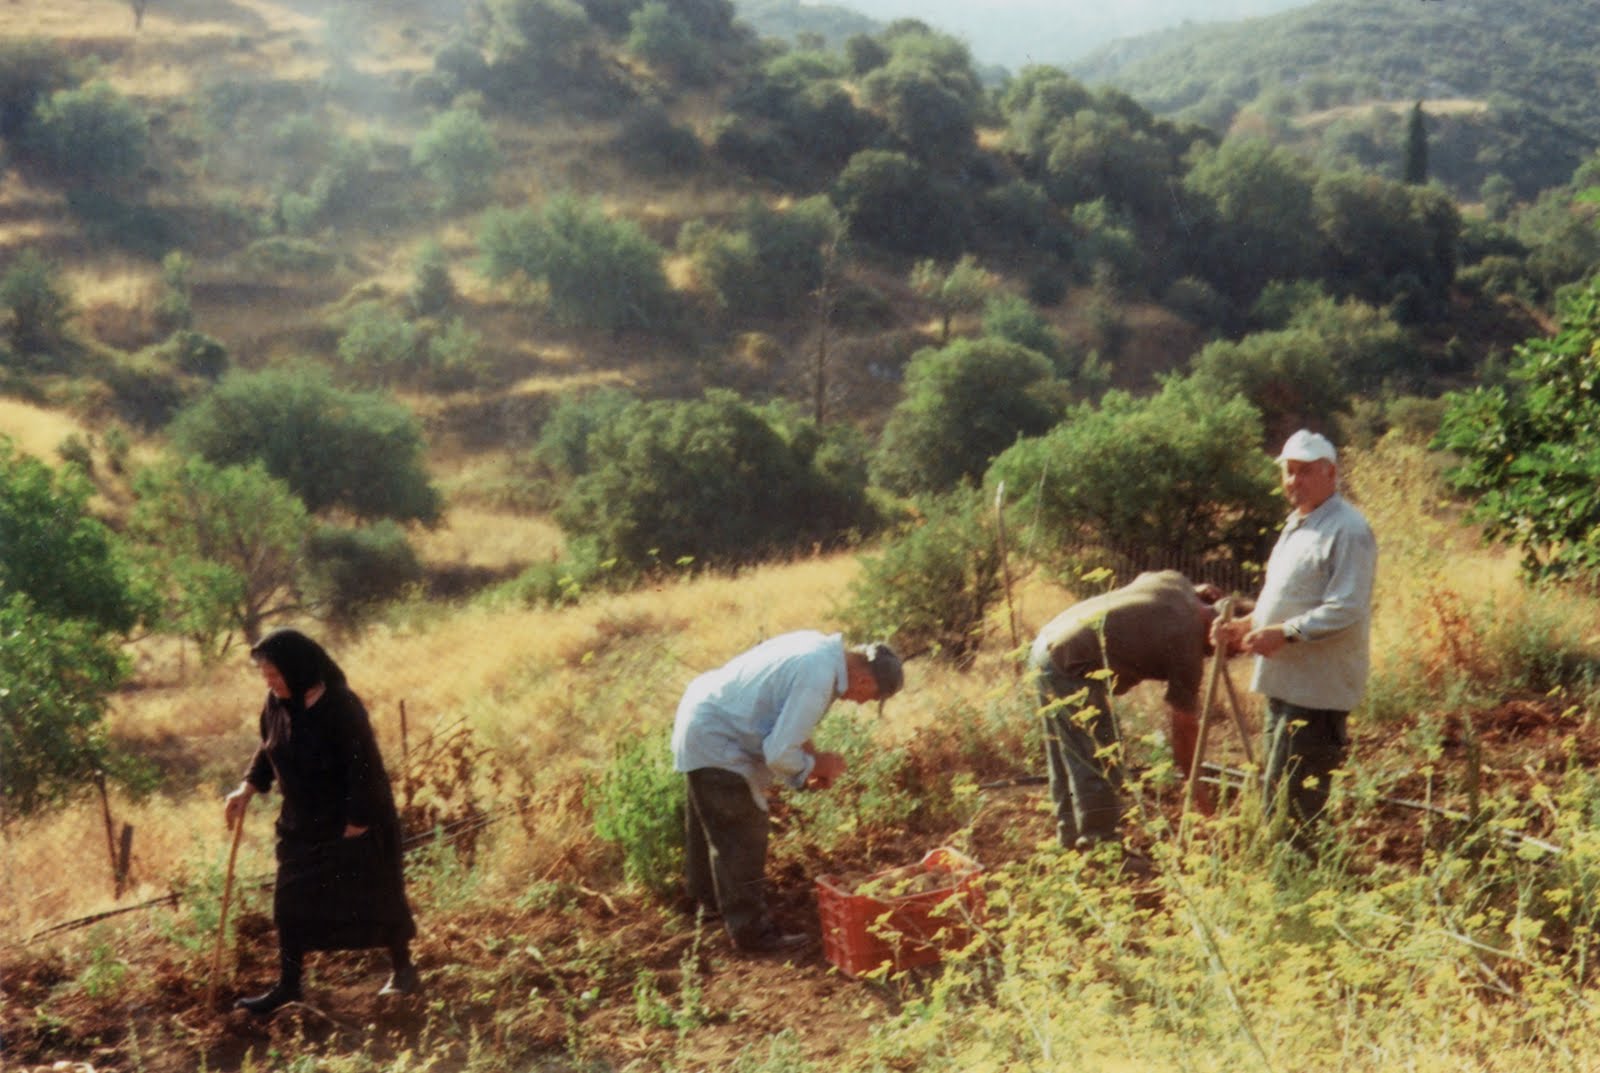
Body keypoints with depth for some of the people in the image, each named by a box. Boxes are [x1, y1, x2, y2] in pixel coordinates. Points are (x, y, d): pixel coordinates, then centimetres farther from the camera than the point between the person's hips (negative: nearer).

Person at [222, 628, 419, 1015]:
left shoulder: (341, 708, -26)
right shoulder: (278, 703, -6)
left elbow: (364, 770, -23)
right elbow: (268, 750, 11)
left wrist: (355, 827, -20)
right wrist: (247, 789, -1)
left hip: (349, 824, -6)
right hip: (301, 822, 6)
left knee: (372, 896, 8)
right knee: (290, 903, 7)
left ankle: (404, 970, 28)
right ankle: (288, 986, 20)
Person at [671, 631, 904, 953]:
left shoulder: (822, 647, 0)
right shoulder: (819, 678, -29)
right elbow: (779, 753, -28)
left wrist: (810, 757, 4)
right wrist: (816, 765, -10)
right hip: (715, 743, -10)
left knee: (709, 824, 27)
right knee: (744, 836, -3)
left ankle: (707, 898, 46)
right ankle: (751, 929, 8)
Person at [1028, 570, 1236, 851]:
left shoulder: (1176, 582, 7)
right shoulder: (1187, 643, -12)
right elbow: (1183, 723, -6)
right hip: (1072, 666, -10)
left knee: (1069, 762, 18)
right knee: (1101, 765, -3)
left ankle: (1073, 843, 28)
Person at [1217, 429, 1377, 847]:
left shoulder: (1347, 530, -15)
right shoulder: (1296, 524, 16)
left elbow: (1346, 610, -23)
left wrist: (1284, 633, -24)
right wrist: (1254, 625, 12)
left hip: (1317, 687, -10)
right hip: (1284, 682, 10)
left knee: (1296, 798, -7)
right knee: (1276, 793, 17)